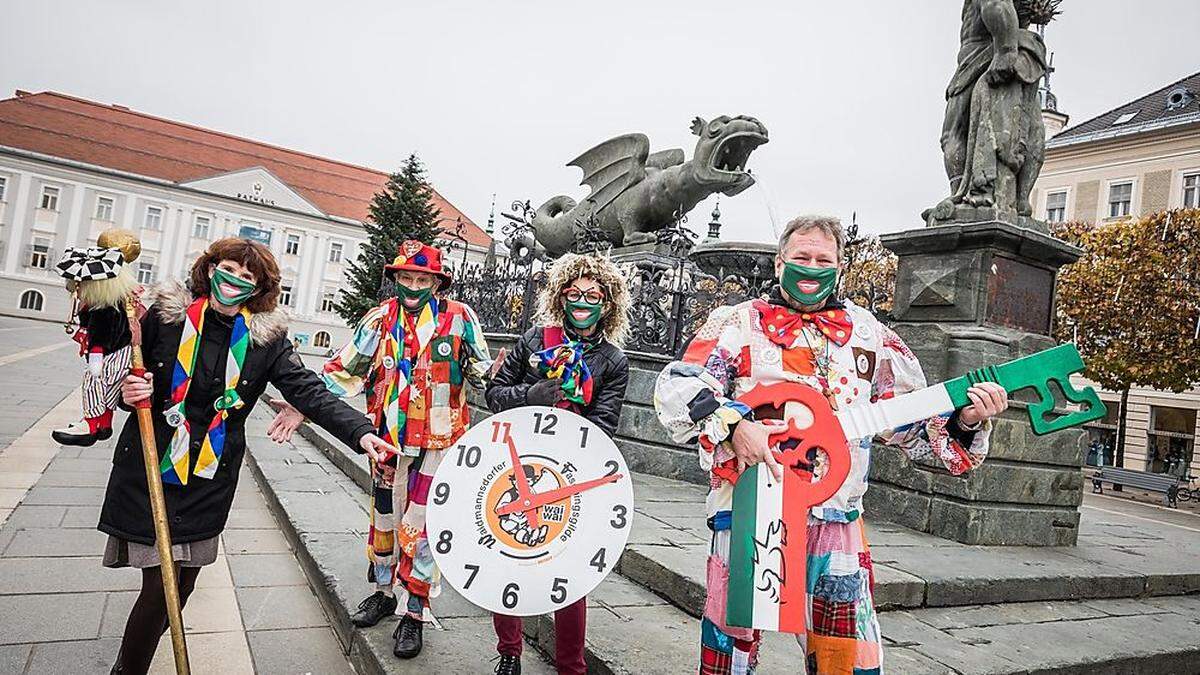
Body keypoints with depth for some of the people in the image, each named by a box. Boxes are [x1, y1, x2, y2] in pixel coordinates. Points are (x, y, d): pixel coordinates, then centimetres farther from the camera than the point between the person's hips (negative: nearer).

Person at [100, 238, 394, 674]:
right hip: (150, 473, -2)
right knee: (160, 585, -5)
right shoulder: (166, 314, -5)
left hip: (210, 481, 2)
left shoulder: (265, 338, -5)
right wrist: (128, 391, -17)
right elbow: (128, 376, 7)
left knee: (184, 583, 14)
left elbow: (309, 392, -13)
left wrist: (361, 432, -27)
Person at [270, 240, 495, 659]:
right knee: (383, 516, 18)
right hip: (388, 439, 4)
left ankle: (414, 615, 17)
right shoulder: (380, 319, 0)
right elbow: (345, 370, 1)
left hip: (437, 444, -4)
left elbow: (483, 374, 3)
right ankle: (383, 593, 40)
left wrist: (474, 367, -18)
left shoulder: (459, 318, -7)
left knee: (418, 527, -1)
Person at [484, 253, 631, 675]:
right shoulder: (535, 339, 6)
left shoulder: (613, 363, 2)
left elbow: (601, 427, -5)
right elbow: (495, 392, 6)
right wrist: (529, 396, -13)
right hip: (516, 469, 2)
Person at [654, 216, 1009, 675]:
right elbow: (675, 387, -11)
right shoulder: (739, 322, 0)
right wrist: (733, 423, -26)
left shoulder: (868, 333, 11)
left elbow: (909, 418, 15)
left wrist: (964, 418, -3)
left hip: (837, 523, 3)